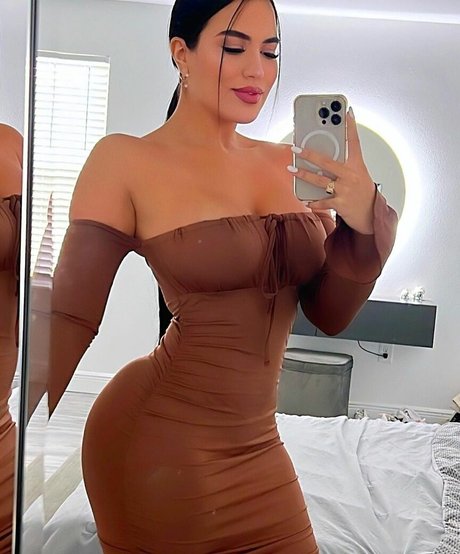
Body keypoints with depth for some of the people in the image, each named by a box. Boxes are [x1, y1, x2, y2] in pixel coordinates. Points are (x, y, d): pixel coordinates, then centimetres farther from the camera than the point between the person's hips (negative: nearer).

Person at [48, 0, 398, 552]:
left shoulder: (288, 166, 2)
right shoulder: (126, 161, -12)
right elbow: (68, 317, -13)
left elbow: (329, 315, 1)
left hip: (257, 444, 5)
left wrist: (363, 219, -15)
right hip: (157, 444, -5)